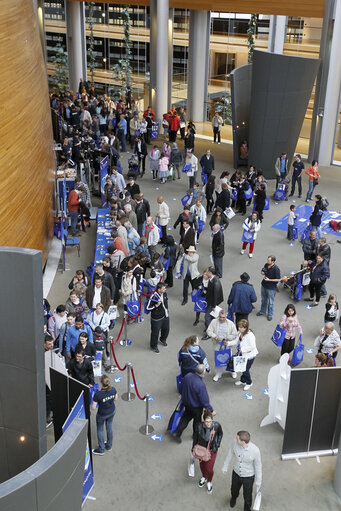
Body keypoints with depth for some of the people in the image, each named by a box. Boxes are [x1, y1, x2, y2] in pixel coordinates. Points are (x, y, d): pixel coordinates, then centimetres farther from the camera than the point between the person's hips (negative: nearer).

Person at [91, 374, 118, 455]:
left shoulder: (98, 394, -36)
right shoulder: (113, 390, -23)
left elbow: (93, 408, -25)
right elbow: (116, 399, -3)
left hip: (102, 414, -4)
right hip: (112, 412, 4)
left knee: (100, 430, 22)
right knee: (109, 427, 27)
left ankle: (101, 450, 38)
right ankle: (109, 446, 47)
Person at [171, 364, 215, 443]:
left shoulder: (188, 376, -19)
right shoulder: (201, 385, -38)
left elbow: (182, 387, 0)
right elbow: (204, 400, -27)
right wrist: (211, 410, -13)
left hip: (186, 403, 5)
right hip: (196, 407, -5)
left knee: (186, 417, 28)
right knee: (197, 420, 22)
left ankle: (177, 433, 29)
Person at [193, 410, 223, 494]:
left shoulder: (216, 425, -27)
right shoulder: (199, 426, -27)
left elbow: (220, 434, -4)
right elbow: (195, 436, -7)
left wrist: (217, 445, -6)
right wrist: (194, 448, 3)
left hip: (212, 450, -1)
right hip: (202, 449, 1)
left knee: (209, 468, 5)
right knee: (202, 465, 22)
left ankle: (209, 482, 37)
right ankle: (204, 477, 56)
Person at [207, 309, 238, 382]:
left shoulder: (230, 324, -12)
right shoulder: (214, 322, -9)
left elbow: (235, 334, -6)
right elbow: (209, 331, -5)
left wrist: (227, 338, -21)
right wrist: (215, 336, -22)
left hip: (227, 344, -1)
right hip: (217, 344, 1)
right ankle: (218, 374, 27)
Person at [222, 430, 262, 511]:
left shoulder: (255, 450, -35)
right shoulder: (235, 443, -26)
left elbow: (258, 466, -18)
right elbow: (230, 454, -5)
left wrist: (258, 481, -7)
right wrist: (225, 467, 8)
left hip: (248, 476, -3)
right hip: (236, 473, 3)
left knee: (247, 496, 20)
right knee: (234, 489, 30)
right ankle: (233, 497, 66)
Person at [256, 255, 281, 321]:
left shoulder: (276, 269, -26)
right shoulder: (266, 265, -8)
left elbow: (278, 279, -20)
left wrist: (269, 280, -23)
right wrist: (262, 272, -12)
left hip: (271, 288, -6)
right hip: (264, 285, 6)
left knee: (270, 302, 11)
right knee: (264, 300, 24)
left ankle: (270, 315, 29)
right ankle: (262, 312, 44)